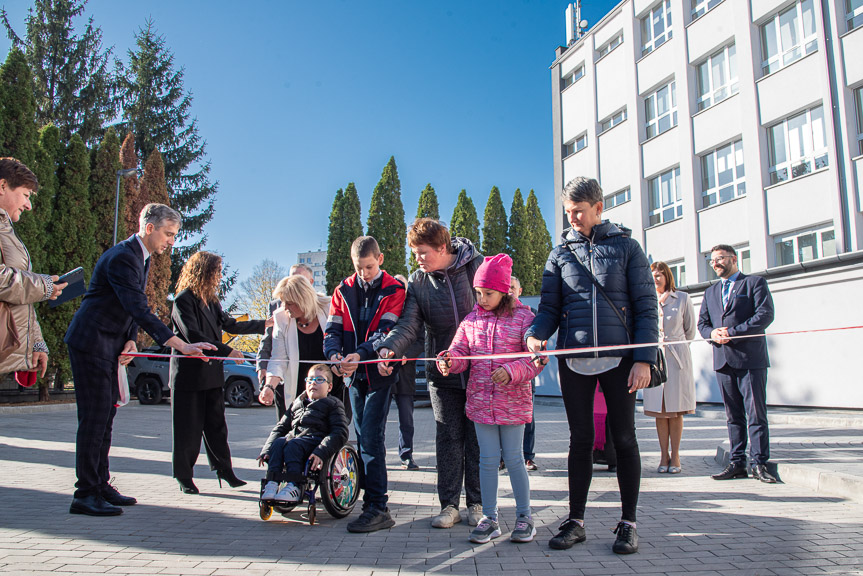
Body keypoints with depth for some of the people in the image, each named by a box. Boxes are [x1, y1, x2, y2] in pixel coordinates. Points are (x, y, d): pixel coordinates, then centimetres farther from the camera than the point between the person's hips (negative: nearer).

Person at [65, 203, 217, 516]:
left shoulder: (141, 257, 12)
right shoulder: (122, 257, -19)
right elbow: (140, 310, -28)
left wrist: (130, 341, -1)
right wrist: (182, 346, -31)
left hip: (109, 345, 10)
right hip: (91, 343, -10)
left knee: (105, 416, 12)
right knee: (94, 417, -8)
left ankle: (100, 485, 20)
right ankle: (85, 494, -1)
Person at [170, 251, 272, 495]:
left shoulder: (211, 300, 14)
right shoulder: (184, 300, -12)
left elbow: (230, 325, 21)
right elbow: (193, 336, -20)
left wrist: (265, 324, 20)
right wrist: (228, 352, -21)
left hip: (212, 373, 7)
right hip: (188, 374, -7)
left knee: (216, 424, 9)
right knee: (188, 428, 1)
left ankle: (224, 469, 17)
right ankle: (184, 477, 13)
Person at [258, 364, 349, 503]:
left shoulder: (333, 404, 9)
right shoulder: (297, 403, 29)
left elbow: (340, 433, -5)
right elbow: (281, 427, 26)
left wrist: (321, 452, -22)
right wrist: (267, 450, 9)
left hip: (316, 439, -5)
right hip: (293, 437, 5)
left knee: (292, 446, -33)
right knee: (278, 443, -26)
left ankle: (294, 486, -38)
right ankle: (272, 482, -31)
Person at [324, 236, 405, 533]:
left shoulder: (394, 291, -4)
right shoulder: (343, 291, 9)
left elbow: (386, 331, -15)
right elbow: (332, 329, 2)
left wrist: (360, 354, -30)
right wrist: (334, 353, -19)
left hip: (380, 372, -5)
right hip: (354, 374, 5)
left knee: (371, 439, -11)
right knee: (363, 438, 12)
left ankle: (378, 508, -7)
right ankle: (371, 497, 23)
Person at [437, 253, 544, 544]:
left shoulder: (523, 317, -4)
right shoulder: (471, 320, 7)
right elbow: (460, 351, 3)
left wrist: (511, 372, -22)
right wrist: (448, 361, -20)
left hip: (513, 401, -3)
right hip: (480, 400, 3)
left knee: (513, 458, 5)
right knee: (487, 459, 9)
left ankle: (524, 516, 22)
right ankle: (489, 518, 20)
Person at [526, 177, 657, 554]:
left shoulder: (626, 247, 4)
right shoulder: (560, 254, 10)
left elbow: (646, 306, 0)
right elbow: (550, 307, 8)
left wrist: (644, 358, -9)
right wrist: (536, 334, -13)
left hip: (618, 358, -2)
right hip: (574, 359, 2)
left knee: (623, 438, 5)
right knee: (580, 440, 8)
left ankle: (628, 522, 17)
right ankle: (576, 520, 17)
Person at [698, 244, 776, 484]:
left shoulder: (755, 283, 3)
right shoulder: (711, 292, 21)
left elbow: (765, 315, -8)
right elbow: (702, 322, 16)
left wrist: (732, 333, -14)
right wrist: (712, 334, -7)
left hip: (750, 358, -5)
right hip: (723, 360, 5)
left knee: (756, 414, -4)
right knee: (733, 415, 8)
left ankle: (759, 463, 3)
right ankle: (737, 463, 12)